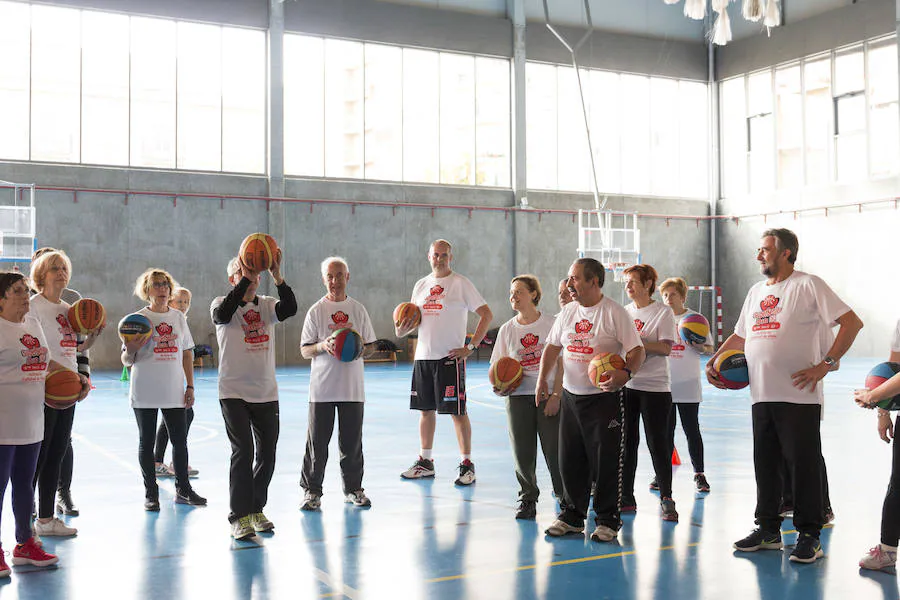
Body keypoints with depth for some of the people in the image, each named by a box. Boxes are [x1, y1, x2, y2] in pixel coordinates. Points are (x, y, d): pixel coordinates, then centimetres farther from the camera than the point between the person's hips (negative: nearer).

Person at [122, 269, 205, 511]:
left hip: (174, 392, 3)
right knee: (146, 442, 6)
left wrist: (190, 386, 7)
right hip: (145, 393, -3)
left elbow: (186, 353, 12)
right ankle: (151, 493, 16)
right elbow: (126, 361, -3)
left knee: (180, 440, 7)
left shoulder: (178, 317, 8)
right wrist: (131, 350, -26)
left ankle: (183, 489, 20)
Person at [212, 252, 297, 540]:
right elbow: (223, 314, -28)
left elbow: (291, 308, -16)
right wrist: (245, 279, -32)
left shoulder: (267, 305, 5)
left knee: (267, 453, 9)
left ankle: (256, 510, 25)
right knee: (243, 451, -11)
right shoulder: (222, 304, -3)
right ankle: (239, 516, -3)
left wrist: (277, 276, -28)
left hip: (266, 393, 4)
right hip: (234, 392, -4)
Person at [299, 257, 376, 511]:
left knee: (352, 442, 5)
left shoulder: (358, 309, 9)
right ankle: (312, 491, 12)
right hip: (322, 388, -2)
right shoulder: (316, 311, 3)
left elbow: (371, 345, 14)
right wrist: (322, 346, -18)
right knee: (317, 441, 0)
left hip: (353, 387, 2)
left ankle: (353, 489, 19)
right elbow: (305, 350, 2)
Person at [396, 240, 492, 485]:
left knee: (457, 411, -4)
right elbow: (415, 319, 22)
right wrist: (402, 329, -1)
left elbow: (486, 314, -8)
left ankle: (467, 464, 5)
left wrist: (470, 347, -13)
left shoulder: (461, 283, -5)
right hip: (423, 356, 6)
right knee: (425, 409, 12)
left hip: (450, 357, -6)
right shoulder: (421, 285, 13)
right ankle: (425, 462, 23)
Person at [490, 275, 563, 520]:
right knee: (522, 452, 2)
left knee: (555, 450, -3)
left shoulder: (551, 324, -2)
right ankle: (527, 499, 20)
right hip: (518, 396, 3)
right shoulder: (507, 329, 7)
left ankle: (565, 497, 17)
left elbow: (562, 362, -2)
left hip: (549, 395, -2)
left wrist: (556, 395, -9)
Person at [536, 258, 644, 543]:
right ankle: (572, 516, 24)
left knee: (606, 461, -2)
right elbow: (552, 346, 16)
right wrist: (543, 379, 5)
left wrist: (625, 373, -30)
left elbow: (637, 350, -11)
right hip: (571, 396, 6)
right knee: (570, 460, 10)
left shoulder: (614, 313, -10)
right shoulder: (568, 312, 9)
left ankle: (608, 521, 11)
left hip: (605, 398, -6)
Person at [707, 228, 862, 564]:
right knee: (764, 465, 12)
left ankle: (809, 537, 10)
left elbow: (852, 322, -11)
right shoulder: (756, 291, 17)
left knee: (803, 465, -1)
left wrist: (824, 364, -15)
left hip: (799, 396, -7)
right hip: (761, 396, 7)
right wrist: (712, 363, 11)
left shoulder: (808, 285, -5)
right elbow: (739, 337, 25)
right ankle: (768, 531, 24)